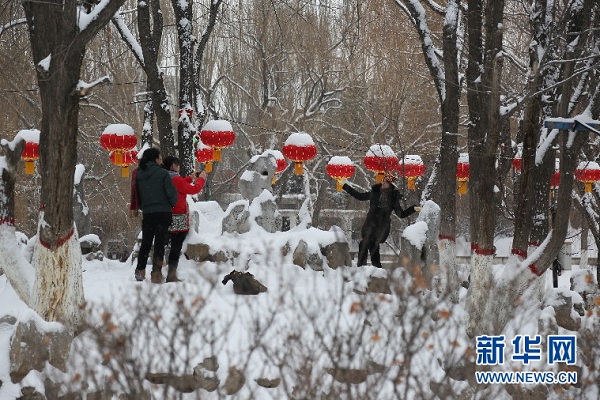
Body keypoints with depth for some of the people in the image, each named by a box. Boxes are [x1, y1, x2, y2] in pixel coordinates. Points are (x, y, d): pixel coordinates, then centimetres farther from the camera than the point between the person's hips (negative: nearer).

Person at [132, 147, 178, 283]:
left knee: (146, 242, 17)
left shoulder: (138, 174, 5)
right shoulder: (162, 173, -10)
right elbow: (171, 192, -11)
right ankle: (156, 273, -6)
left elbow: (135, 194, 10)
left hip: (147, 214, 4)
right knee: (160, 242, -1)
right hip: (163, 212, -4)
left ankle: (140, 271, 18)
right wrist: (173, 204, 8)